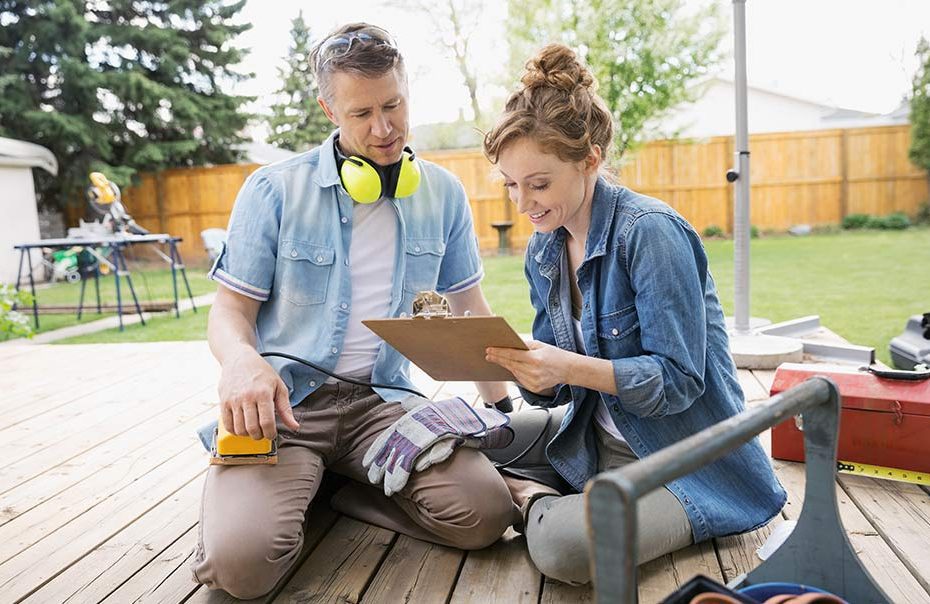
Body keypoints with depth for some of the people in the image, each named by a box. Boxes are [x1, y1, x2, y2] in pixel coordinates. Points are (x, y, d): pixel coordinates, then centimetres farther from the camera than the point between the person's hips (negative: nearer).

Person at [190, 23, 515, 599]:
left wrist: (501, 406, 5)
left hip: (382, 399, 3)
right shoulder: (274, 190, -3)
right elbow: (231, 310, 0)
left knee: (486, 513, -19)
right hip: (281, 402, -2)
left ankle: (331, 487, 4)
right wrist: (240, 360, -24)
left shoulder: (442, 194, 5)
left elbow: (469, 305, 13)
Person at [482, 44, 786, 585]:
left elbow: (679, 380, -24)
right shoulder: (543, 251, 1)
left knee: (565, 543, -32)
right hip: (598, 439, 7)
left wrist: (569, 366, -36)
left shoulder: (649, 231, -22)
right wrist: (520, 366, -20)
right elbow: (556, 387, 3)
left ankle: (538, 505, -2)